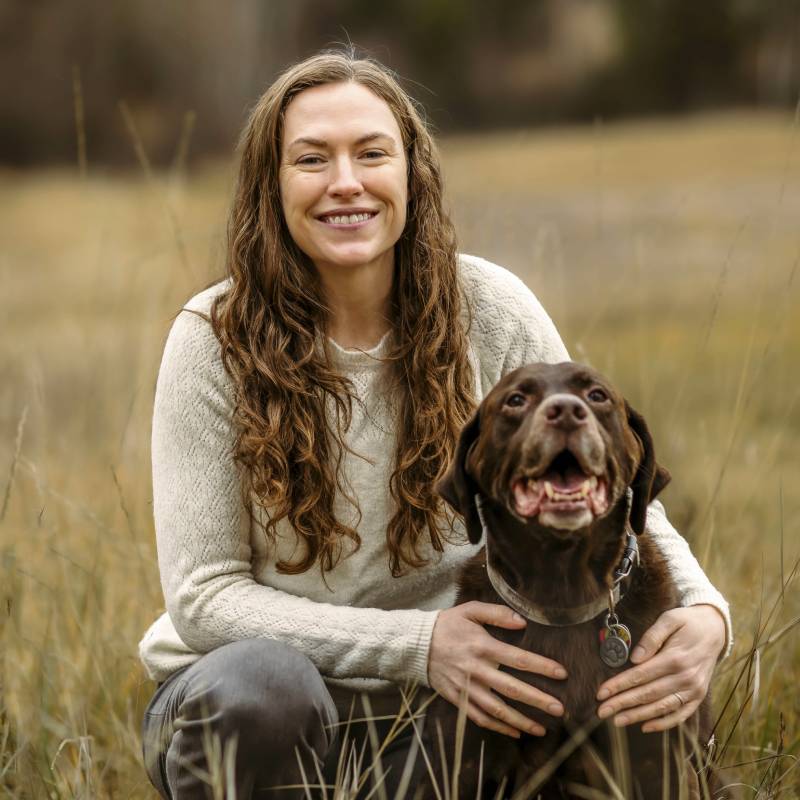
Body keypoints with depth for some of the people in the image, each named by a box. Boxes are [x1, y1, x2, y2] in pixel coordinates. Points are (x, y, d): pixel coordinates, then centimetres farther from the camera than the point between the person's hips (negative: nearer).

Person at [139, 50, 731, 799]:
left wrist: (703, 611, -22)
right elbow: (204, 595, -14)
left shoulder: (489, 311, -7)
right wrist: (420, 643, -26)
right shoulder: (215, 339, -13)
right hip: (238, 710, -2)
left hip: (425, 711, 3)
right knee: (259, 680, -37)